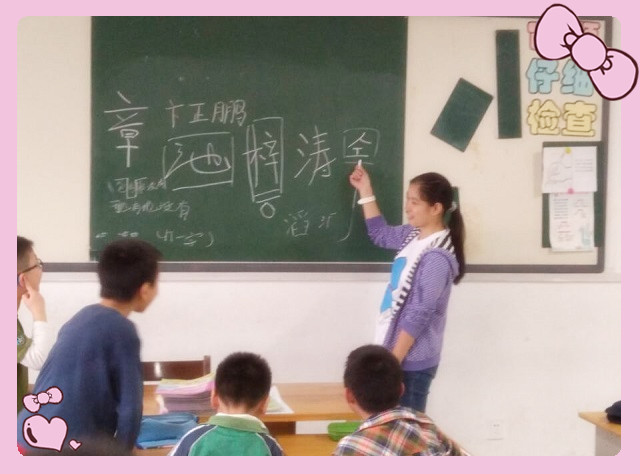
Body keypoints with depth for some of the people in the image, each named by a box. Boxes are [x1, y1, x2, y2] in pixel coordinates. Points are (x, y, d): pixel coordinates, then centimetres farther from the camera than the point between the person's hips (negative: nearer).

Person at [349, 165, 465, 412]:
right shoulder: (414, 235, 4)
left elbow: (419, 315, -22)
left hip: (412, 360, -9)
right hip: (399, 352, 9)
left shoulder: (436, 257, -22)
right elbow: (380, 234, 26)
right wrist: (365, 191, 19)